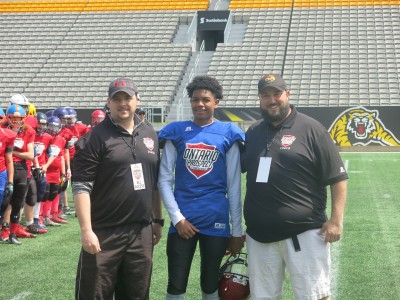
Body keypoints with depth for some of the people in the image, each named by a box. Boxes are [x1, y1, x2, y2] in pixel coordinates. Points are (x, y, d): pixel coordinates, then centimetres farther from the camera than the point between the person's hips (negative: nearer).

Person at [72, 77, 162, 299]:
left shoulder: (150, 135, 12)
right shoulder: (95, 138, -7)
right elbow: (81, 187, -12)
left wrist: (158, 220, 16)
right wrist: (86, 230, -19)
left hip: (142, 233, 6)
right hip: (104, 234, -5)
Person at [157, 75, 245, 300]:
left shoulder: (228, 134, -1)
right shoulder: (177, 132, 1)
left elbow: (234, 186, 1)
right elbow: (165, 179, 1)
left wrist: (237, 230, 1)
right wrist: (177, 218, -8)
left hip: (216, 222, 0)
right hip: (183, 221, 0)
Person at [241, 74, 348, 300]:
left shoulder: (310, 128, -5)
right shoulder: (253, 133, 11)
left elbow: (338, 177, -6)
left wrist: (336, 219, -14)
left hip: (305, 233, -5)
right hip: (260, 234, 5)